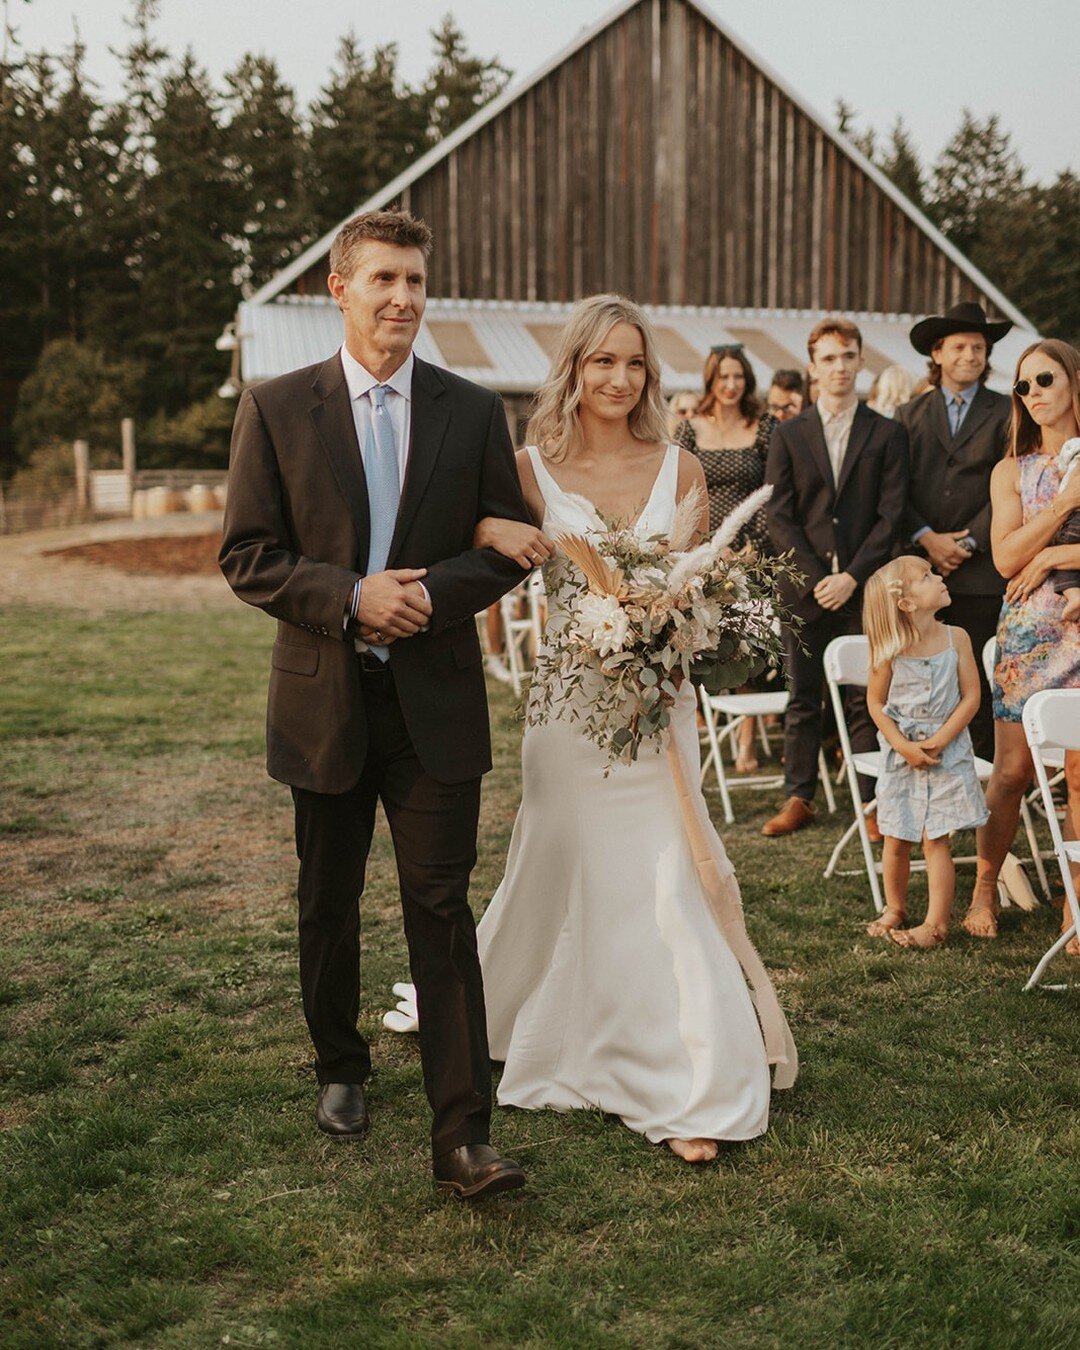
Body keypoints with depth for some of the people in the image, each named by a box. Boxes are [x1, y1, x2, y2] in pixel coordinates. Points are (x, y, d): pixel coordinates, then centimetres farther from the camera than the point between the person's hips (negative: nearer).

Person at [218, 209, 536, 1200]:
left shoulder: (473, 411, 3)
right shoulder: (277, 409, 0)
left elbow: (507, 548, 4)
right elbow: (246, 556, -3)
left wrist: (435, 590, -16)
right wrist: (351, 597, -18)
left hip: (436, 704, 0)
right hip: (325, 700, 1)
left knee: (442, 910, -4)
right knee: (329, 904, 16)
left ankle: (463, 1137, -2)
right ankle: (341, 1070, 38)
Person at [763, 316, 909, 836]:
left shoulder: (887, 434, 5)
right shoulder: (788, 435, 8)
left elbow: (891, 515, -1)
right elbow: (779, 517, 1)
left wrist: (853, 575, -11)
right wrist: (815, 576, -9)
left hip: (865, 587, -1)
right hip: (804, 588, 1)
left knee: (866, 700, 2)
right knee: (803, 699, 6)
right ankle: (798, 798, 14)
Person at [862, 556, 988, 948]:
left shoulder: (956, 638, -5)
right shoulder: (889, 651, -8)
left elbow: (971, 697, -5)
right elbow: (876, 703, -1)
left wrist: (938, 741, -14)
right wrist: (904, 746, -13)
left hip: (947, 753, -1)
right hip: (900, 755, 1)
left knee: (935, 841, -3)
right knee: (895, 840, 10)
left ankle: (936, 923, 4)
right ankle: (895, 909, 29)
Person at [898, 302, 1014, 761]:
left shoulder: (1005, 414, 7)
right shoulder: (910, 415, 13)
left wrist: (969, 541, -9)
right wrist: (927, 538, -7)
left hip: (980, 570, -2)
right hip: (919, 566, 2)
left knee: (977, 681, -1)